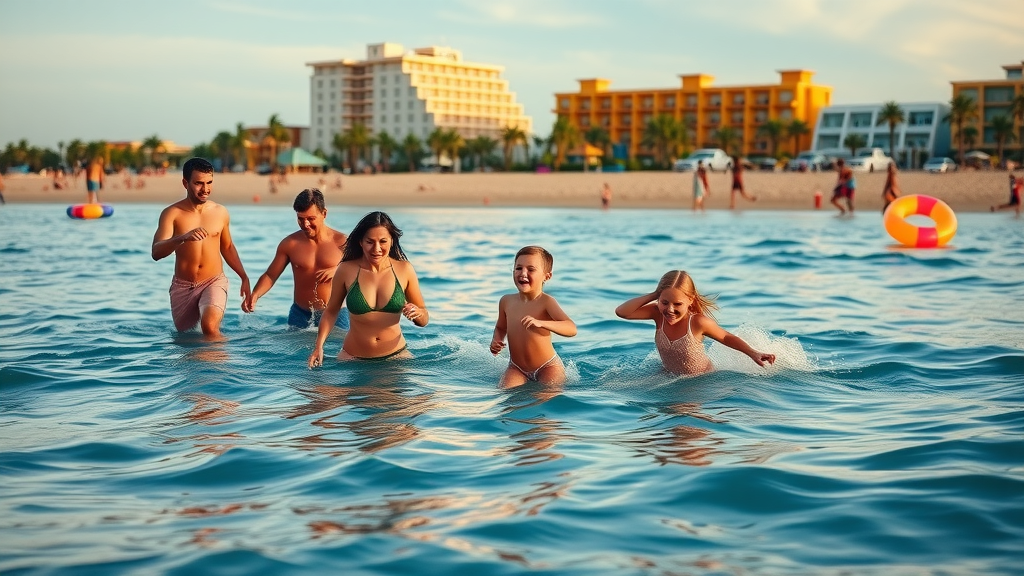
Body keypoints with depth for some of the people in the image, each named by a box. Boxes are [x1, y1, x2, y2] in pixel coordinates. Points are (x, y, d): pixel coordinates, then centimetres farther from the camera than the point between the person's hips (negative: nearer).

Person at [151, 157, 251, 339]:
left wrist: (244, 277, 12)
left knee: (210, 326, -29)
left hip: (214, 282, 0)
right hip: (183, 286, 1)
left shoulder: (220, 212, 1)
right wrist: (183, 237, -39)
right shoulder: (172, 213, -8)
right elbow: (156, 252, -21)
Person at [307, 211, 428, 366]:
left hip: (396, 356, 0)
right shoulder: (346, 270, -5)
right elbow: (331, 312, 8)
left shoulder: (404, 269, -3)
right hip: (353, 358, 0)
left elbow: (424, 320, 4)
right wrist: (319, 347, -3)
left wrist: (417, 313, -19)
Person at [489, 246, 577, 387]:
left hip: (547, 367, -4)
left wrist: (540, 323, -48)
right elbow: (501, 327, 19)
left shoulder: (546, 302, -20)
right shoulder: (506, 301, -4)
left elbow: (572, 329, -35)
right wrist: (496, 341, -5)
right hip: (517, 369, 4)